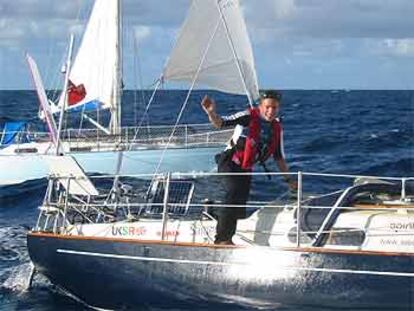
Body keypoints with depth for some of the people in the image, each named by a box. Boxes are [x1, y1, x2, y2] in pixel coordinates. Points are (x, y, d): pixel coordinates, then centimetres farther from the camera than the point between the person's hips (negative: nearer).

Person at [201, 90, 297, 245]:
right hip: (230, 163, -7)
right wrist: (211, 112, -41)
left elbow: (279, 157, 13)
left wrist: (289, 179, 11)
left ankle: (225, 238, 23)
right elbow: (220, 123, -20)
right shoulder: (249, 117, -14)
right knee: (235, 192, -27)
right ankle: (222, 238, -24)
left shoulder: (277, 129, 4)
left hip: (246, 169, 7)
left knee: (240, 206, 7)